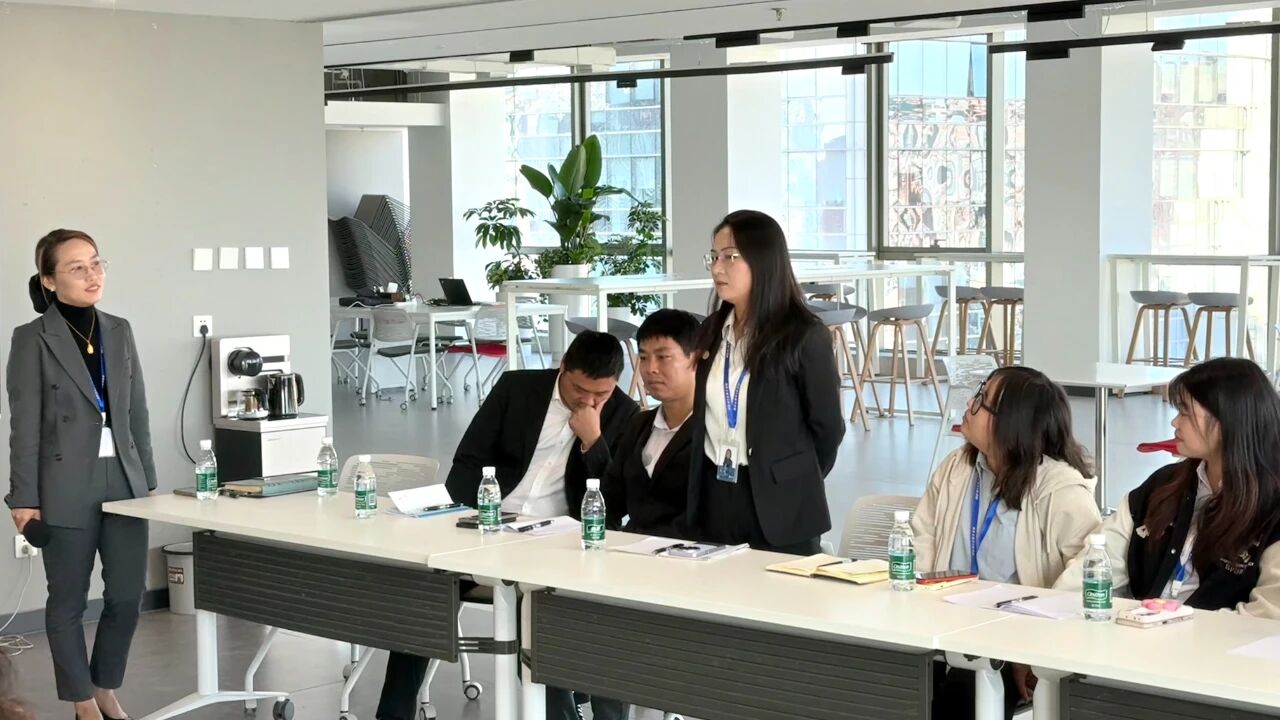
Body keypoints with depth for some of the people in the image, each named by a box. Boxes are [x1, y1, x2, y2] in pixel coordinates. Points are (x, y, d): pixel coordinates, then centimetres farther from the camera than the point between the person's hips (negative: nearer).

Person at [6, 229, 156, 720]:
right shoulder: (33, 339, -6)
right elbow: (25, 425, -7)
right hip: (68, 488, -4)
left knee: (129, 595, 6)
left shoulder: (120, 332, 8)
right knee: (68, 601, 6)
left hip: (124, 480, 4)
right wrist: (24, 498, -9)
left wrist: (148, 478, 12)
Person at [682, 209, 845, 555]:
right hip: (712, 500, 5)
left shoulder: (804, 336, -10)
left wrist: (793, 484, 7)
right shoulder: (712, 331, 8)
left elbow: (827, 428, -4)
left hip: (776, 507, -5)